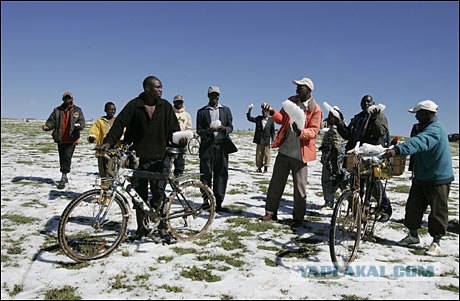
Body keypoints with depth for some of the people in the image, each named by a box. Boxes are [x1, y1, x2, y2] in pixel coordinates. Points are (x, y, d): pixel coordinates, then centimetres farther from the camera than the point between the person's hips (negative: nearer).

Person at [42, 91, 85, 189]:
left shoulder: (77, 110, 6)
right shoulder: (57, 110, 11)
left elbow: (82, 121, -1)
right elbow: (51, 121, 7)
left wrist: (79, 125, -24)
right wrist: (47, 126, -15)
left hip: (72, 139, -3)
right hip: (60, 139, 3)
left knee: (67, 157, -13)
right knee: (62, 158, 11)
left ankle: (63, 178, -12)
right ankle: (65, 177, 27)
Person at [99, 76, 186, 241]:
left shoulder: (165, 106, 7)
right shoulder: (134, 105, 1)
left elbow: (173, 128, 7)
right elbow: (120, 123, -5)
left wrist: (180, 139, -13)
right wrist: (109, 141, -19)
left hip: (159, 157, 0)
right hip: (138, 157, 0)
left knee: (158, 193, -5)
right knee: (140, 195, 8)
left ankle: (159, 222, 15)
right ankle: (142, 228, 21)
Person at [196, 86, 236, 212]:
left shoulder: (226, 110, 17)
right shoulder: (201, 111, 12)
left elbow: (230, 127, 13)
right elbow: (199, 131, 7)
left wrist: (224, 129, -10)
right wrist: (208, 131, -14)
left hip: (221, 145, 1)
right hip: (207, 145, -1)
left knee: (221, 174, -1)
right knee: (206, 173, -2)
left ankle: (218, 202, 4)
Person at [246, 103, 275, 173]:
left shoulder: (271, 120, 0)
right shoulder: (258, 118, 6)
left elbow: (272, 130, 4)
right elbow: (249, 118, 3)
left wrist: (272, 139, 0)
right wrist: (249, 111, -8)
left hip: (267, 140, -2)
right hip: (259, 140, 2)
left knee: (266, 154, 1)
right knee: (259, 154, 6)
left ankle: (266, 167, 9)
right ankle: (259, 167, 13)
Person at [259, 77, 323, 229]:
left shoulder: (315, 109, -7)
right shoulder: (291, 101, 9)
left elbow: (314, 131, -13)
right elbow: (282, 119, 12)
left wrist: (301, 131, -32)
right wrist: (273, 112, -7)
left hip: (300, 153, -5)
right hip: (284, 150, 5)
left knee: (299, 187, 4)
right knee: (276, 182, 10)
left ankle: (298, 218, 17)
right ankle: (271, 212, 22)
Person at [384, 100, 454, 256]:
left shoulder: (435, 129, -22)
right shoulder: (424, 127, 12)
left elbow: (419, 142, -41)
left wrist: (397, 150, -53)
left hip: (438, 179, -9)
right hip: (421, 177, 9)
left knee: (437, 211, 3)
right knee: (413, 207, 11)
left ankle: (436, 242, 15)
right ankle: (413, 235, 25)